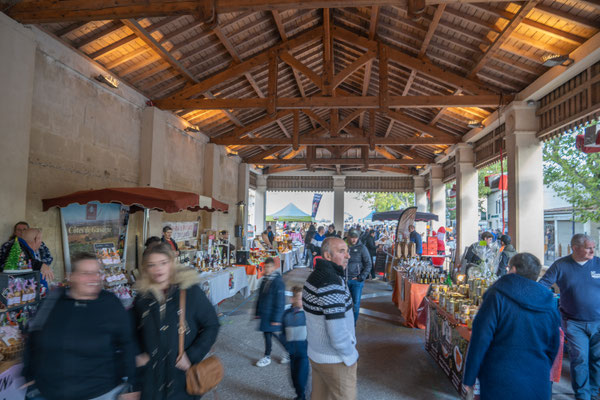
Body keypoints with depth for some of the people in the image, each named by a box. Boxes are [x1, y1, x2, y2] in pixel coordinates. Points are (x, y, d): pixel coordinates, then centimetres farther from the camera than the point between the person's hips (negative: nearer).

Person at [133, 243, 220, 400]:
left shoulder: (191, 291, -11)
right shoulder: (142, 297, 0)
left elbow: (211, 326, -6)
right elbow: (134, 331, 16)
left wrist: (192, 356, -13)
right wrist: (137, 355, 1)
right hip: (150, 376, 2)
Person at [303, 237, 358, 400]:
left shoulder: (314, 276, 2)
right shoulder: (333, 284, -28)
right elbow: (338, 334, -29)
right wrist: (352, 356, -13)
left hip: (315, 353, 8)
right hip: (335, 360, -8)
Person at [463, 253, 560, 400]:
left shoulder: (497, 296, -15)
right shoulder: (549, 303, 1)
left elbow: (480, 340, -17)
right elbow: (553, 348, 12)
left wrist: (469, 378, -7)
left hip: (500, 384, -4)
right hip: (538, 387, 4)